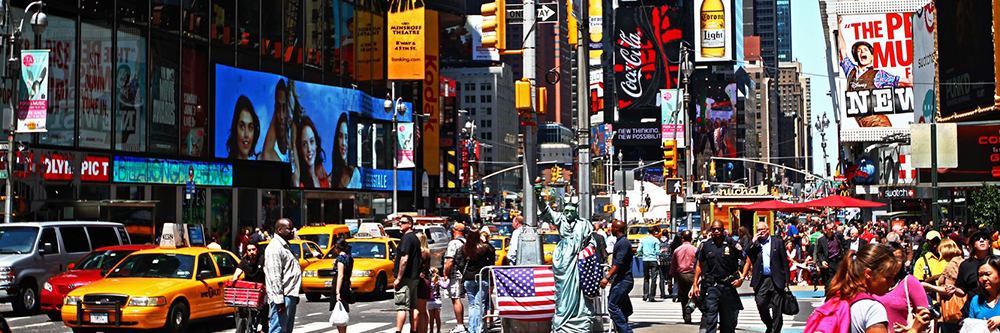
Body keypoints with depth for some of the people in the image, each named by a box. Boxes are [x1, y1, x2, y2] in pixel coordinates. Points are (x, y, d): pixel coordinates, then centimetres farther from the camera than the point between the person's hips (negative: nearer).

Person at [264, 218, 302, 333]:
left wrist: (295, 295, 25)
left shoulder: (285, 246, 20)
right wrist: (279, 300, -24)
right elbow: (275, 277, -20)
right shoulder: (275, 247, -14)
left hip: (290, 295, 11)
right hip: (283, 297, -11)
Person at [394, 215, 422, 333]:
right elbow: (420, 258, 23)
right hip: (415, 277, 9)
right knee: (414, 307, 10)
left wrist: (398, 278, -18)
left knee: (401, 306, -11)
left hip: (405, 278, -9)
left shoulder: (406, 238, -13)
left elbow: (404, 259, -20)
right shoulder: (415, 238, 17)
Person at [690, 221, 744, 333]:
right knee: (709, 318, -11)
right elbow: (699, 266, 15)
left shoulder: (731, 244, -1)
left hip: (728, 286, 0)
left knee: (728, 320, 9)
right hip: (711, 286, 0)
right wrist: (695, 285, 10)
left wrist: (741, 278, -5)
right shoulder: (706, 246, 5)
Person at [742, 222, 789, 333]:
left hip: (776, 280, -1)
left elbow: (784, 261, 4)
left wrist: (786, 280, -1)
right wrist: (753, 242, -10)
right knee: (761, 304, -4)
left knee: (777, 307, 0)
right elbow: (748, 257, -5)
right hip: (761, 281, 2)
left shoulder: (777, 241, 5)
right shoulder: (754, 244, 10)